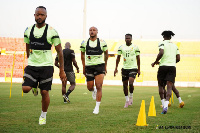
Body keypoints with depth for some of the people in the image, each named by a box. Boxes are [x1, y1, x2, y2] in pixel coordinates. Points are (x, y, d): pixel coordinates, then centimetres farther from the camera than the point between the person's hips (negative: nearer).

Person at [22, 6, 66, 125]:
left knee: (44, 92, -3)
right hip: (31, 66, 3)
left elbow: (59, 51, -2)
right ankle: (35, 87, 23)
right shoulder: (28, 31, 5)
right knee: (25, 89, -13)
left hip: (46, 66, -3)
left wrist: (62, 70, -3)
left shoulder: (51, 31, -6)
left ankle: (43, 115, 19)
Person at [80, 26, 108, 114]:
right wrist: (84, 67, 13)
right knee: (90, 87, 3)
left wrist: (105, 66, 16)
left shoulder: (102, 42, -1)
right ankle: (94, 91, 42)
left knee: (99, 87, -10)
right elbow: (82, 55, 15)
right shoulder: (84, 43, 2)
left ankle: (97, 107, -4)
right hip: (89, 67, 2)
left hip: (99, 66, -2)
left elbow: (106, 53, 13)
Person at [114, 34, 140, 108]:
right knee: (125, 85, 6)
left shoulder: (135, 47, -1)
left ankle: (131, 97, 4)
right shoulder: (121, 47, 5)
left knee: (131, 83, -20)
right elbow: (118, 58, 11)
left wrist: (139, 70, 4)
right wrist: (116, 68, 6)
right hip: (124, 68, 3)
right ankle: (127, 100, 20)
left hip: (133, 68, -3)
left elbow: (138, 58, 4)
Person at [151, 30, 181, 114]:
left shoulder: (162, 43, 3)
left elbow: (161, 53, -16)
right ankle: (166, 105, -24)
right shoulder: (175, 46, 18)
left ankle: (163, 102, 7)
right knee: (169, 88, -6)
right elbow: (178, 59, 13)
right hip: (172, 67, 3)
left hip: (163, 66, -3)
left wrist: (155, 62, -4)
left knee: (160, 85, 15)